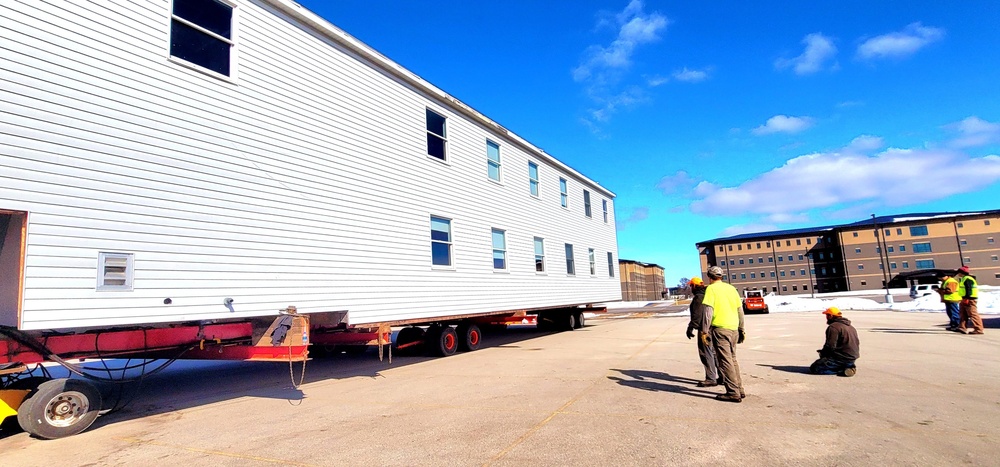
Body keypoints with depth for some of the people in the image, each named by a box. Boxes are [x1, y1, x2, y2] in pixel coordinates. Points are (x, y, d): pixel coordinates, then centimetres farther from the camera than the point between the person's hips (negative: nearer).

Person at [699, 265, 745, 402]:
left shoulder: (711, 289, -6)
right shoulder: (731, 288, 12)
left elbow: (708, 311, -14)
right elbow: (740, 310, 15)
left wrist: (704, 331, -13)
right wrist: (741, 329, 23)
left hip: (720, 329, -7)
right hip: (733, 328, 7)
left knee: (725, 361, -2)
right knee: (733, 359, 17)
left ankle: (733, 393, -1)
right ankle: (739, 390, 21)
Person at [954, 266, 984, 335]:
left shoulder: (968, 279, -12)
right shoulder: (963, 279, 20)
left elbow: (969, 289, -21)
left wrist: (967, 298, -24)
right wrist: (963, 299, 25)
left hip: (969, 299, -11)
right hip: (964, 300, 11)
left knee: (973, 314, -9)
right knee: (963, 314, 11)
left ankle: (978, 329, -8)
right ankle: (962, 328, 13)